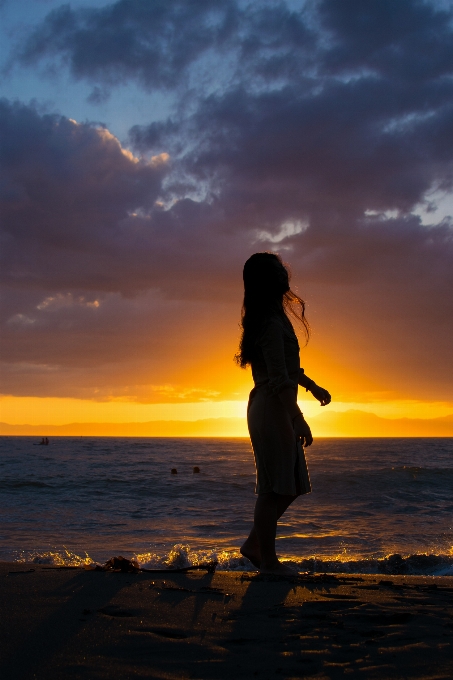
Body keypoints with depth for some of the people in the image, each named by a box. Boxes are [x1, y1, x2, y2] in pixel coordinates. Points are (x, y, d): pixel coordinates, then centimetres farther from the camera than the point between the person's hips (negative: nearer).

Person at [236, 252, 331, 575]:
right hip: (273, 411, -10)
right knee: (274, 488, -2)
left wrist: (312, 385, 28)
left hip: (272, 410, 10)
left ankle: (254, 545, 20)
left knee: (290, 485, 14)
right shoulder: (273, 322, -17)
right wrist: (299, 419, -22)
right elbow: (279, 377, -22)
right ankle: (268, 559, 8)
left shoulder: (270, 318, 14)